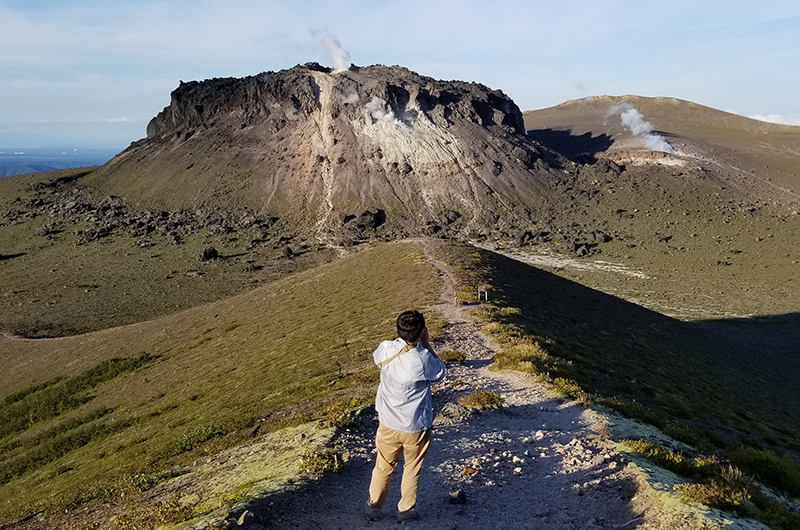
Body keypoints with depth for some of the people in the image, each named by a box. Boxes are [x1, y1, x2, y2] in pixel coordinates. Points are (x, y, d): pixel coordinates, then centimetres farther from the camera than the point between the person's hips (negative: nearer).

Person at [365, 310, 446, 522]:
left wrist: (403, 337, 3)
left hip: (388, 423, 3)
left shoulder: (386, 349, -17)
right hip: (416, 425, -3)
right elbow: (440, 371, -4)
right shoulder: (423, 360, -28)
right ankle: (406, 509, 37)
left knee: (383, 466, 23)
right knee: (412, 469, 21)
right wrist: (427, 344, -8)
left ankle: (373, 506, 38)